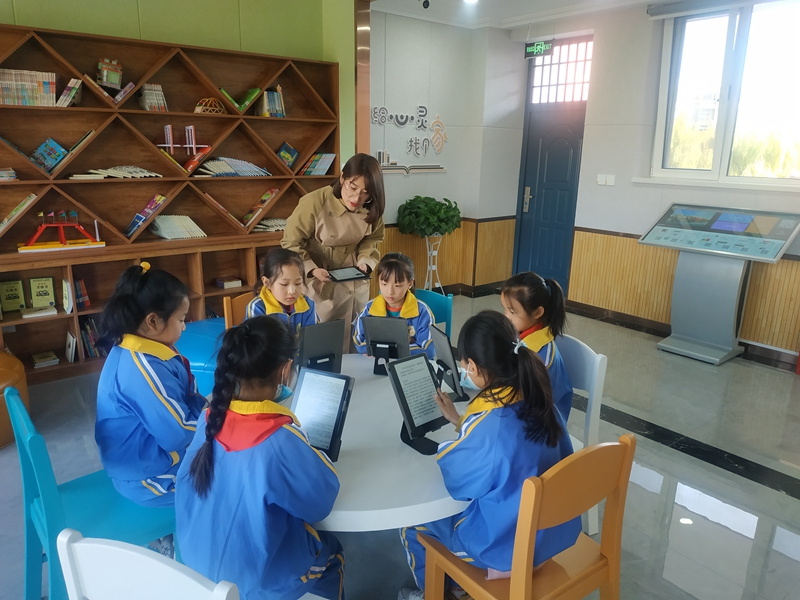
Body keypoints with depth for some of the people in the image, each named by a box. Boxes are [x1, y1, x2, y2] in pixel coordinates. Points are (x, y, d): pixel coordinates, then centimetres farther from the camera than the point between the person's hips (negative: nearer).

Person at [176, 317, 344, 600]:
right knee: (332, 551, 24)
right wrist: (317, 457, -4)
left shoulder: (211, 417, -16)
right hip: (254, 576, -5)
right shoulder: (281, 441, -34)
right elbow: (321, 503, -20)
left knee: (320, 541, 30)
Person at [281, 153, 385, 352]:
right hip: (322, 284, -4)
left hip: (357, 283, 5)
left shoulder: (371, 209, -9)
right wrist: (312, 270, -27)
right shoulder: (314, 202, -22)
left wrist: (365, 260, -13)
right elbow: (291, 243, -14)